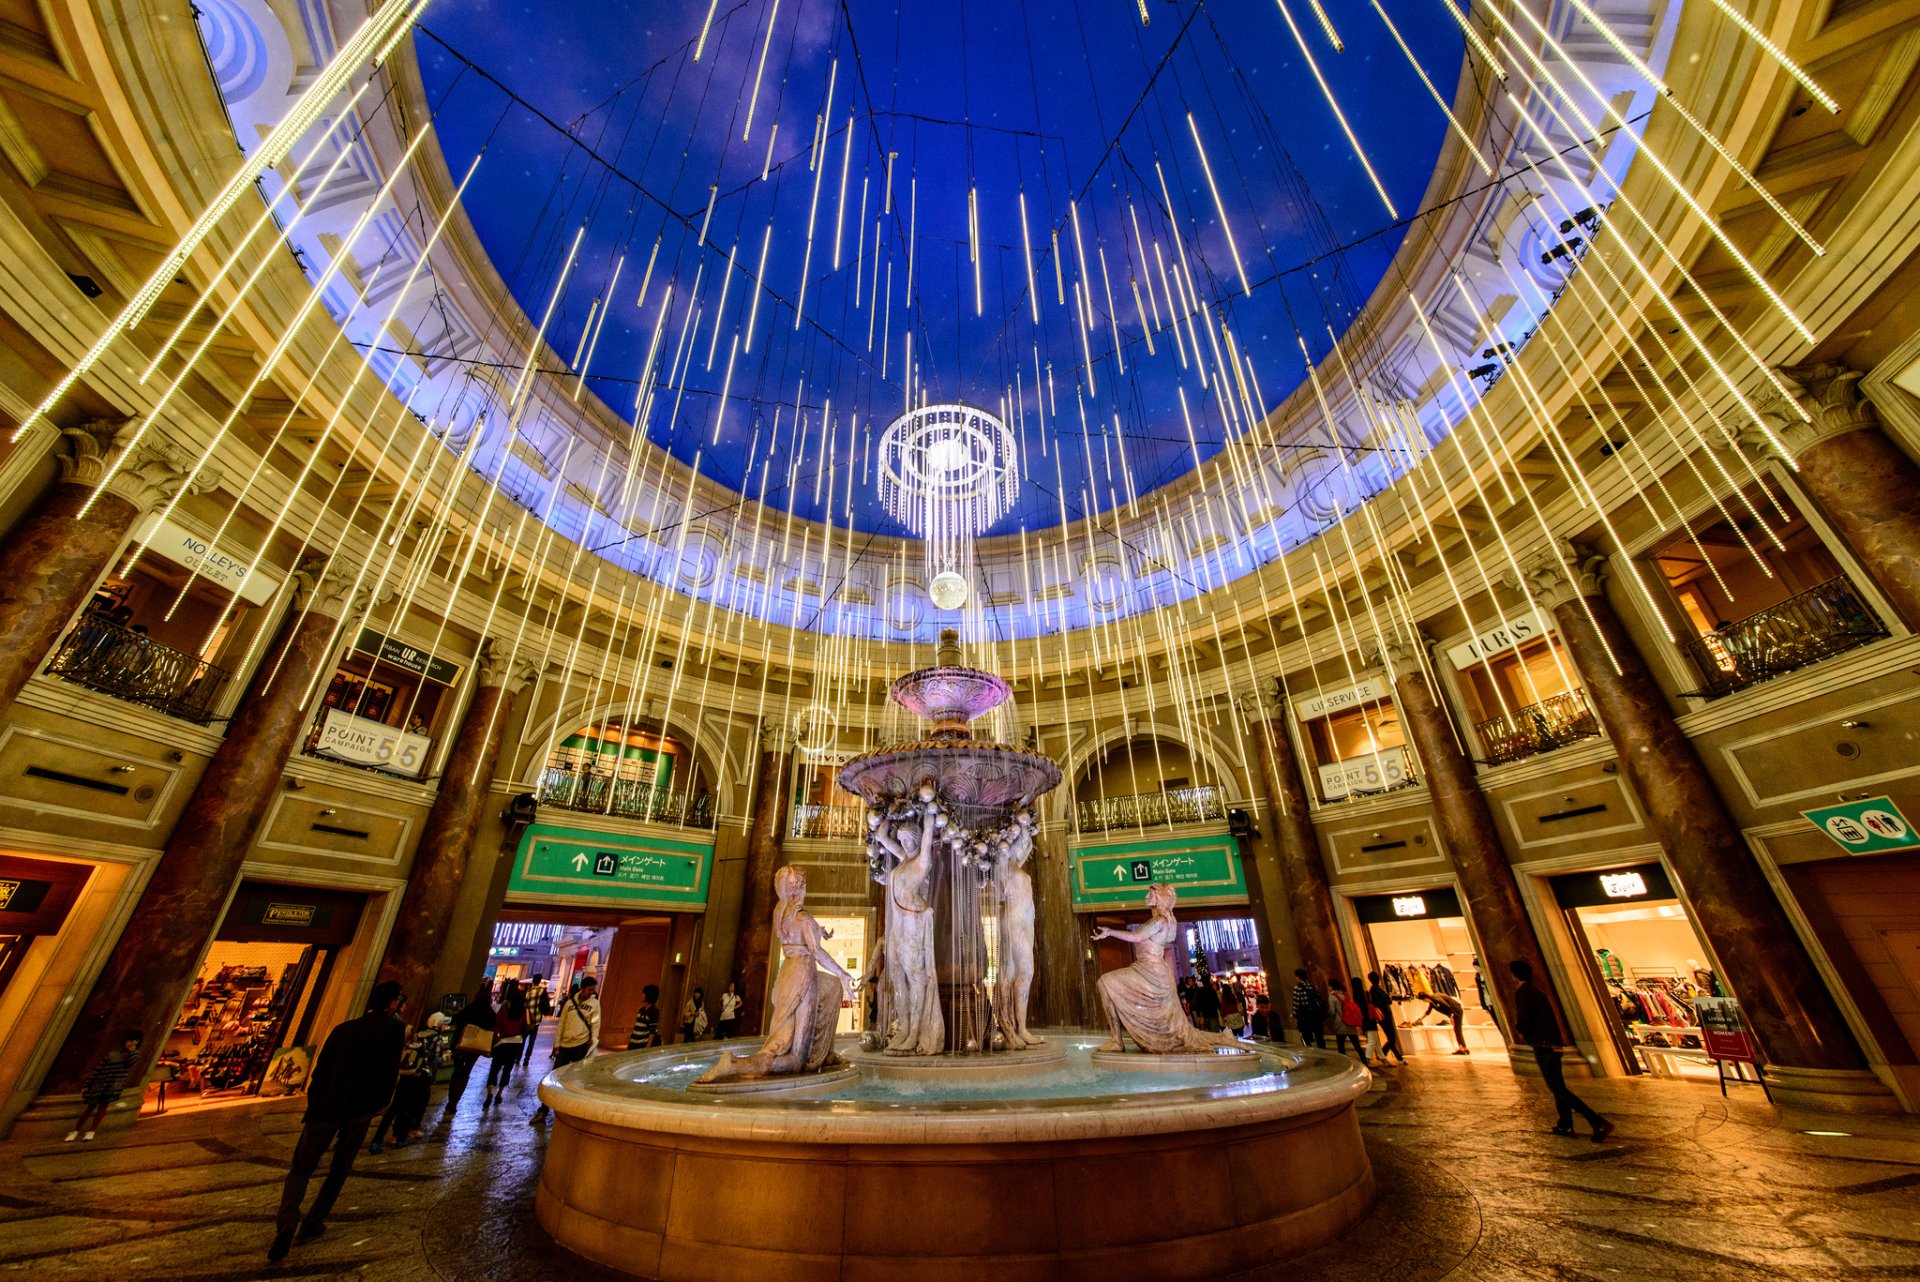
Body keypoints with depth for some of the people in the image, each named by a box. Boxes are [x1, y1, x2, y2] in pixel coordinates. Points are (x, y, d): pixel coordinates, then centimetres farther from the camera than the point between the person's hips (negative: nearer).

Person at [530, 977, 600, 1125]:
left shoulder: (594, 1003, -2)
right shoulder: (570, 1002, 5)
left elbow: (595, 1024, -4)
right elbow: (561, 1024, 10)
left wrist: (594, 1039, -18)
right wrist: (556, 1043, 5)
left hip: (582, 1045, -3)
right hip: (565, 1045, 3)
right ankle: (542, 1111, 19)